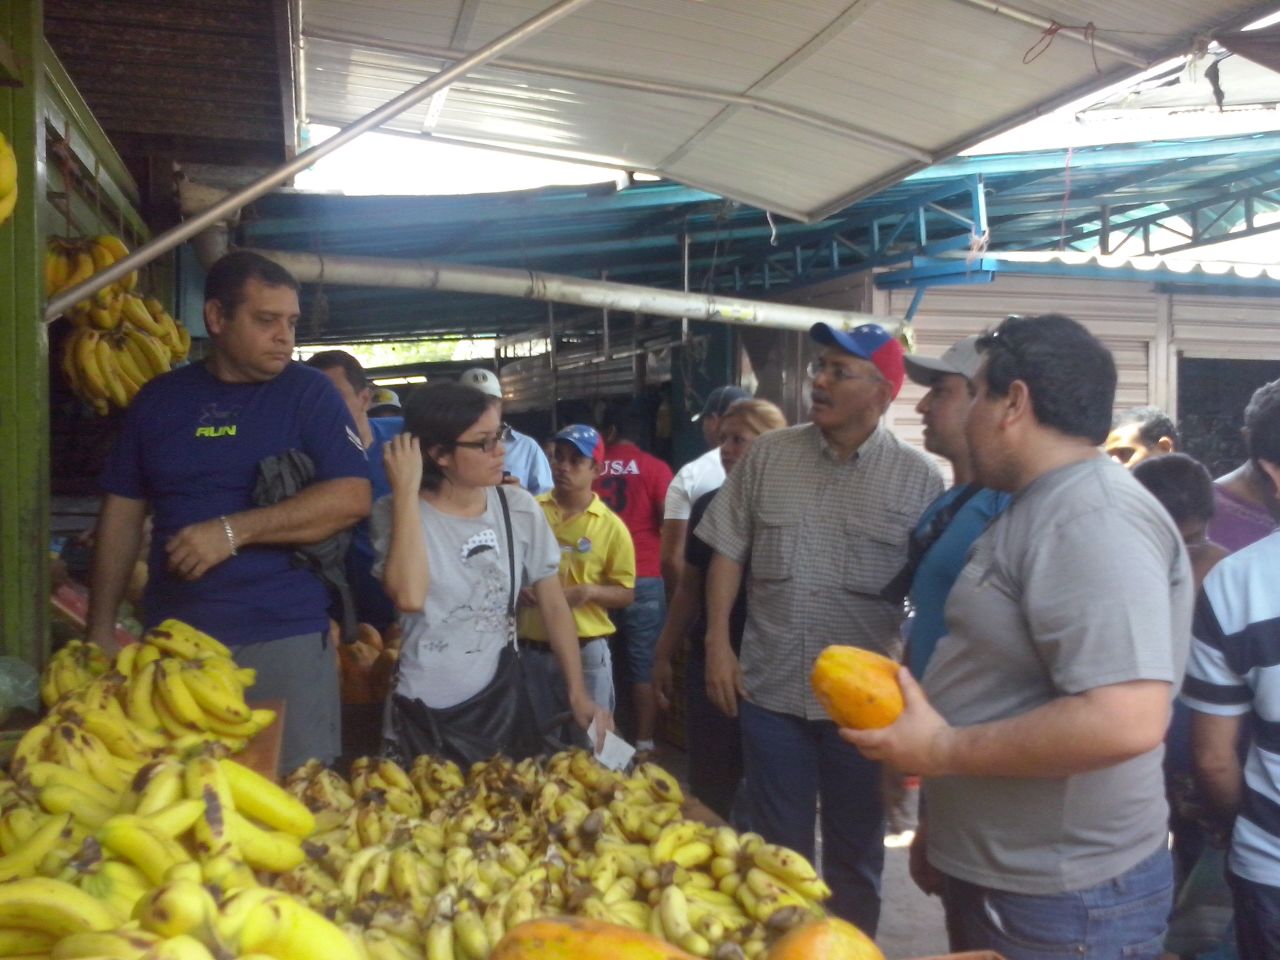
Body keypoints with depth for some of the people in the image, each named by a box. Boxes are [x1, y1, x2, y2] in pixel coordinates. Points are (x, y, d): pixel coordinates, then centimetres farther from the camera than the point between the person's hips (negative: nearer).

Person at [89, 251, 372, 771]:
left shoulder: (309, 392, -1)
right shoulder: (158, 399, 8)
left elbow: (352, 498, -12)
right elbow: (122, 515, 12)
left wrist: (233, 530, -18)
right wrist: (100, 630, 7)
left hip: (286, 637, -2)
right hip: (172, 639, 3)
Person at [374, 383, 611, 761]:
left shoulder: (519, 508, -3)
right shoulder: (396, 512, -10)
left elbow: (554, 606, 4)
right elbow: (409, 597, -28)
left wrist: (578, 694, -2)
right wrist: (405, 490, -23)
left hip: (502, 708, 3)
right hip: (423, 716, -3)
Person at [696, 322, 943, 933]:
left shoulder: (919, 479, -6)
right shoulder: (767, 456, 0)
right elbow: (728, 554, 4)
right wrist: (717, 643, -2)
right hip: (770, 688, 2)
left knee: (855, 850, 16)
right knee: (776, 847, 16)